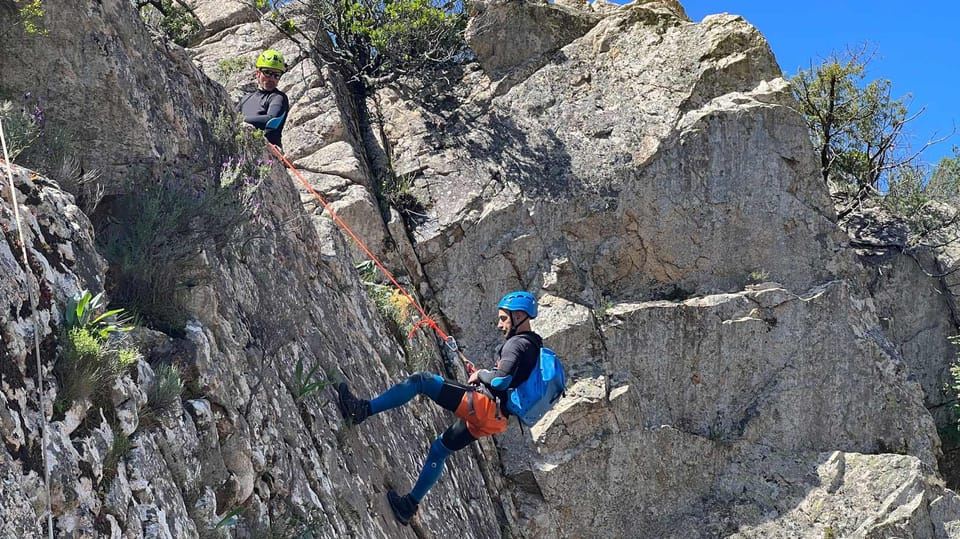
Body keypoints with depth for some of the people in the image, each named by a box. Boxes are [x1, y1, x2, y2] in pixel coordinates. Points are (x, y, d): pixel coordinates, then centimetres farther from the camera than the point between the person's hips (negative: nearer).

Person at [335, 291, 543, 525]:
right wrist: (480, 374, 17)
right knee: (439, 449, 23)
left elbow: (501, 381, -22)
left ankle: (364, 409, -20)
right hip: (491, 419, 10)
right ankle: (410, 504, 28)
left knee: (421, 380, -13)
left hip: (484, 404, -10)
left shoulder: (517, 343, -8)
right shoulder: (532, 347, 22)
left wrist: (480, 374, -3)